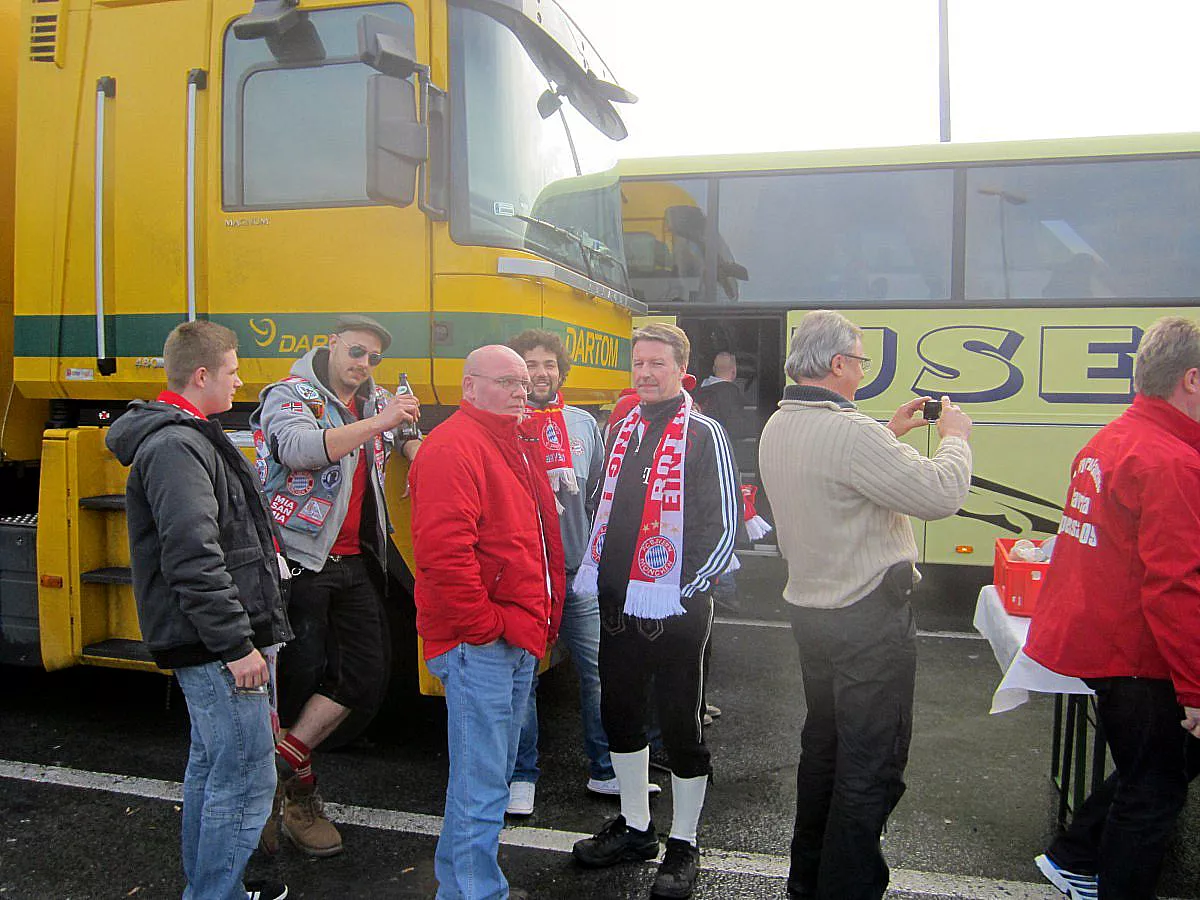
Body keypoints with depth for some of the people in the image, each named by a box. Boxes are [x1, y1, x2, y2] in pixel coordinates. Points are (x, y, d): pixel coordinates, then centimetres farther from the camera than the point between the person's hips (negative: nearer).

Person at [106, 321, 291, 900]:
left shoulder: (184, 437, 16)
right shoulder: (178, 447, -18)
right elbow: (192, 559, -26)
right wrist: (237, 644, -24)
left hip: (207, 643, 11)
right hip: (217, 644, -11)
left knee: (210, 766, 20)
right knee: (245, 778, -4)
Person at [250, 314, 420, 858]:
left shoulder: (377, 402, 14)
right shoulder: (289, 396, -5)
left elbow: (409, 433, 37)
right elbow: (299, 449, -27)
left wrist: (414, 451, 14)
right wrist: (376, 423, -28)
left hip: (355, 563, 7)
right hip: (300, 560, -6)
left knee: (366, 677, 1)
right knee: (298, 679, 0)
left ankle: (279, 767, 9)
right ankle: (294, 791, 19)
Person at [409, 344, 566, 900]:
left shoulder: (519, 448, 17)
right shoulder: (453, 448, -15)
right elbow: (443, 551, -25)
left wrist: (544, 619, 17)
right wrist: (484, 626, -18)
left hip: (520, 642, 10)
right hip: (479, 645, -10)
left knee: (493, 772, 20)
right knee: (482, 784, -3)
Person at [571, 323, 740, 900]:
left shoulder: (703, 435, -9)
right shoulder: (623, 429, 10)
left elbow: (726, 522, -11)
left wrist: (689, 593, -13)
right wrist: (593, 568, 11)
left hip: (674, 610, -7)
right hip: (617, 603, 7)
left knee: (681, 727, 5)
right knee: (619, 716, 17)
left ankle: (683, 847, 23)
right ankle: (635, 828, 35)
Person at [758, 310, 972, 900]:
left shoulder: (778, 428, 5)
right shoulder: (850, 432, -24)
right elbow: (938, 496, -22)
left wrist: (889, 435, 18)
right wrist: (955, 438, -5)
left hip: (810, 609, 10)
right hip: (868, 619, -10)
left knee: (822, 747, 21)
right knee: (872, 766, 3)